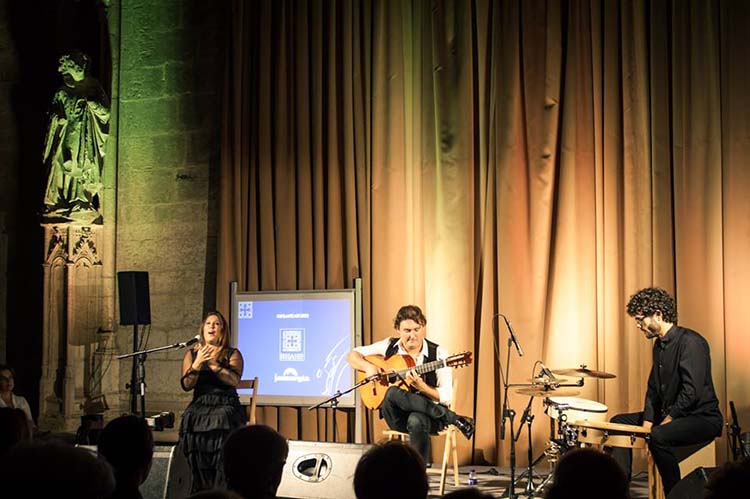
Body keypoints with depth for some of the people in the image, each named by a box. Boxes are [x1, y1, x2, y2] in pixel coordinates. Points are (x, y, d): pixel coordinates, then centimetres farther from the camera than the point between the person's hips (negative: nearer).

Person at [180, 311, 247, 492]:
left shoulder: (232, 354, 10)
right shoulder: (192, 354, 17)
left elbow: (234, 380, -7)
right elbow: (186, 385, 5)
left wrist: (213, 364, -16)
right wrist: (197, 363, -10)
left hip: (225, 404, -2)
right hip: (200, 404, 2)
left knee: (220, 421, -35)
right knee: (190, 421, -31)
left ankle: (220, 489, -30)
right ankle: (201, 488, -23)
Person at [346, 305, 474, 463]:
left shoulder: (438, 354, -3)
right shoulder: (389, 346, 6)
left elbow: (446, 397, -7)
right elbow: (352, 355, 14)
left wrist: (421, 387, -25)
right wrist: (368, 367, -8)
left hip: (429, 413, -4)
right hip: (398, 417, 4)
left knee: (416, 421, -41)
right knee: (392, 394, -33)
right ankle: (455, 419, -19)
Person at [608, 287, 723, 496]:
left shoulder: (690, 342, -19)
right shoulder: (659, 344, 11)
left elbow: (692, 392, -26)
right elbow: (653, 389, 14)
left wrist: (666, 421, -19)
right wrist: (647, 422, 0)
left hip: (702, 417, -10)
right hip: (668, 414, 10)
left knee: (659, 436, -35)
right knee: (619, 422, 8)